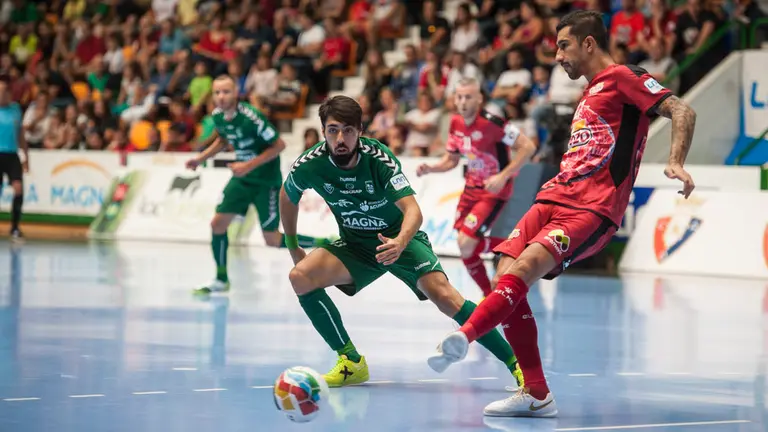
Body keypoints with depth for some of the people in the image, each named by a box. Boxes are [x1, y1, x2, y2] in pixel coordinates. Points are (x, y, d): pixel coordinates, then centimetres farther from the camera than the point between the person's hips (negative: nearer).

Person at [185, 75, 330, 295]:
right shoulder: (217, 116, -4)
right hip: (242, 178, 7)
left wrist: (249, 166, -24)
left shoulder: (251, 117, -26)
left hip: (267, 180, -7)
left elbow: (279, 145, -21)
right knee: (218, 223, -1)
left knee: (272, 240, -5)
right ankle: (221, 280, 14)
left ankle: (325, 244, 12)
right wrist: (201, 158, 9)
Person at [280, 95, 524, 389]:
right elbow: (287, 197, 6)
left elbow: (413, 210, -34)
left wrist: (400, 243, -54)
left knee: (443, 296, -26)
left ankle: (515, 363, -18)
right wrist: (293, 247, 9)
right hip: (354, 245, 3)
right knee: (300, 277, -21)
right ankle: (351, 363, -8)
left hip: (399, 239, -3)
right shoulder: (309, 166, -17)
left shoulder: (379, 158, -26)